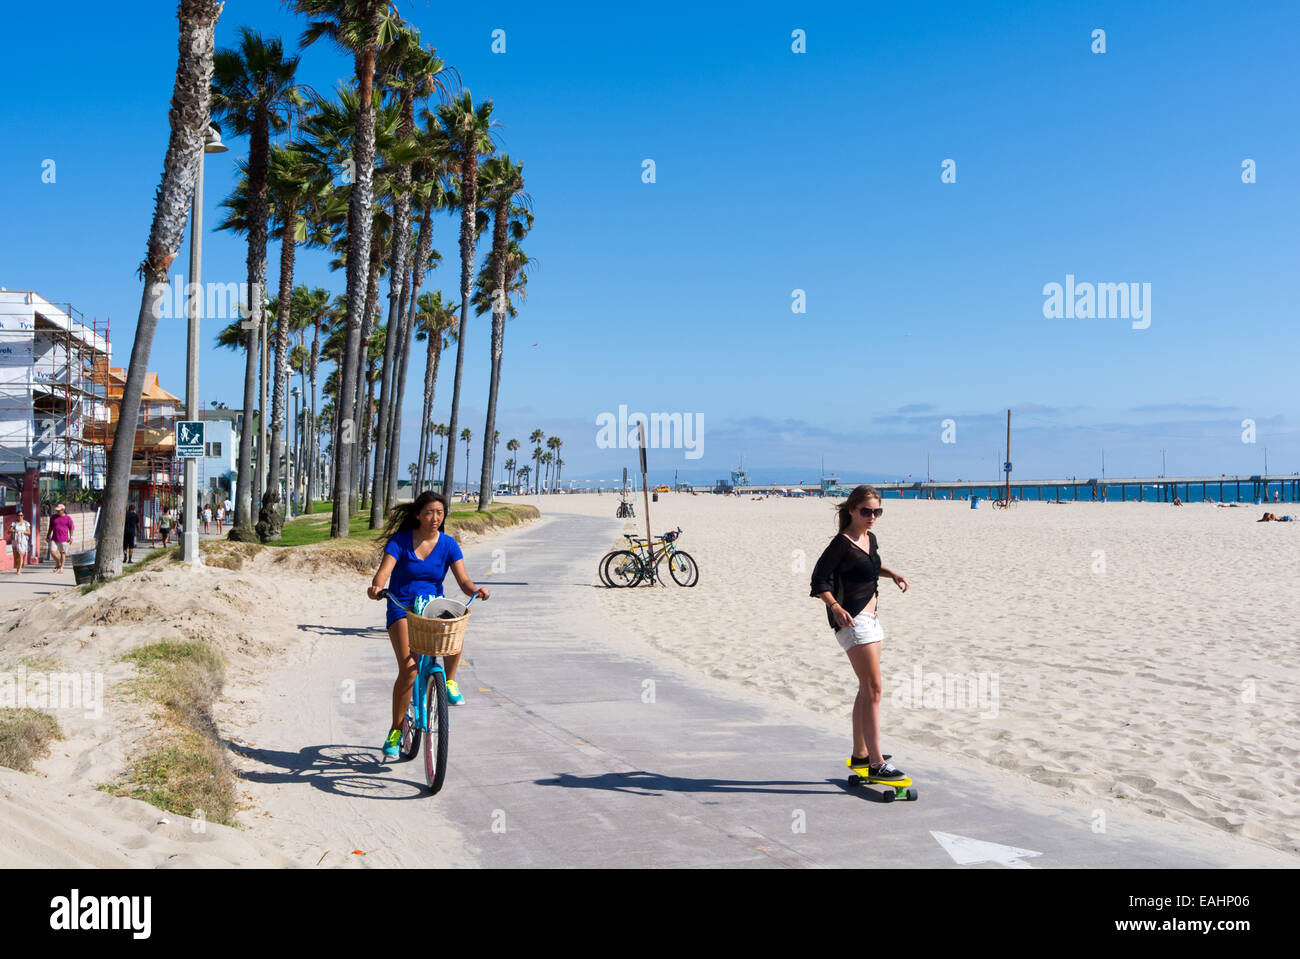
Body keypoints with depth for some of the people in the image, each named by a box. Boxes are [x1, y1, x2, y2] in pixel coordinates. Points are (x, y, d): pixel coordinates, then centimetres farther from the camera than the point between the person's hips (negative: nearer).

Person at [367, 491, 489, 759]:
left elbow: (463, 579, -8)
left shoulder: (448, 544, 1)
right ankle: (396, 730, -2)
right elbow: (384, 571, -17)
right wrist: (376, 586, -40)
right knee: (408, 669, -19)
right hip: (402, 608, -2)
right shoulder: (401, 540, -5)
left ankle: (449, 681, -7)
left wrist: (475, 590, -30)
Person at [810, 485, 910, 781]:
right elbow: (820, 581, -17)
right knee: (873, 690, -13)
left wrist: (892, 574, 13)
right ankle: (876, 764, -13)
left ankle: (860, 754, 26)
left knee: (866, 689, 15)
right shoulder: (842, 543, -16)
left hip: (869, 618, 10)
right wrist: (835, 607, -31)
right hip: (851, 621, -9)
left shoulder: (870, 539, 10)